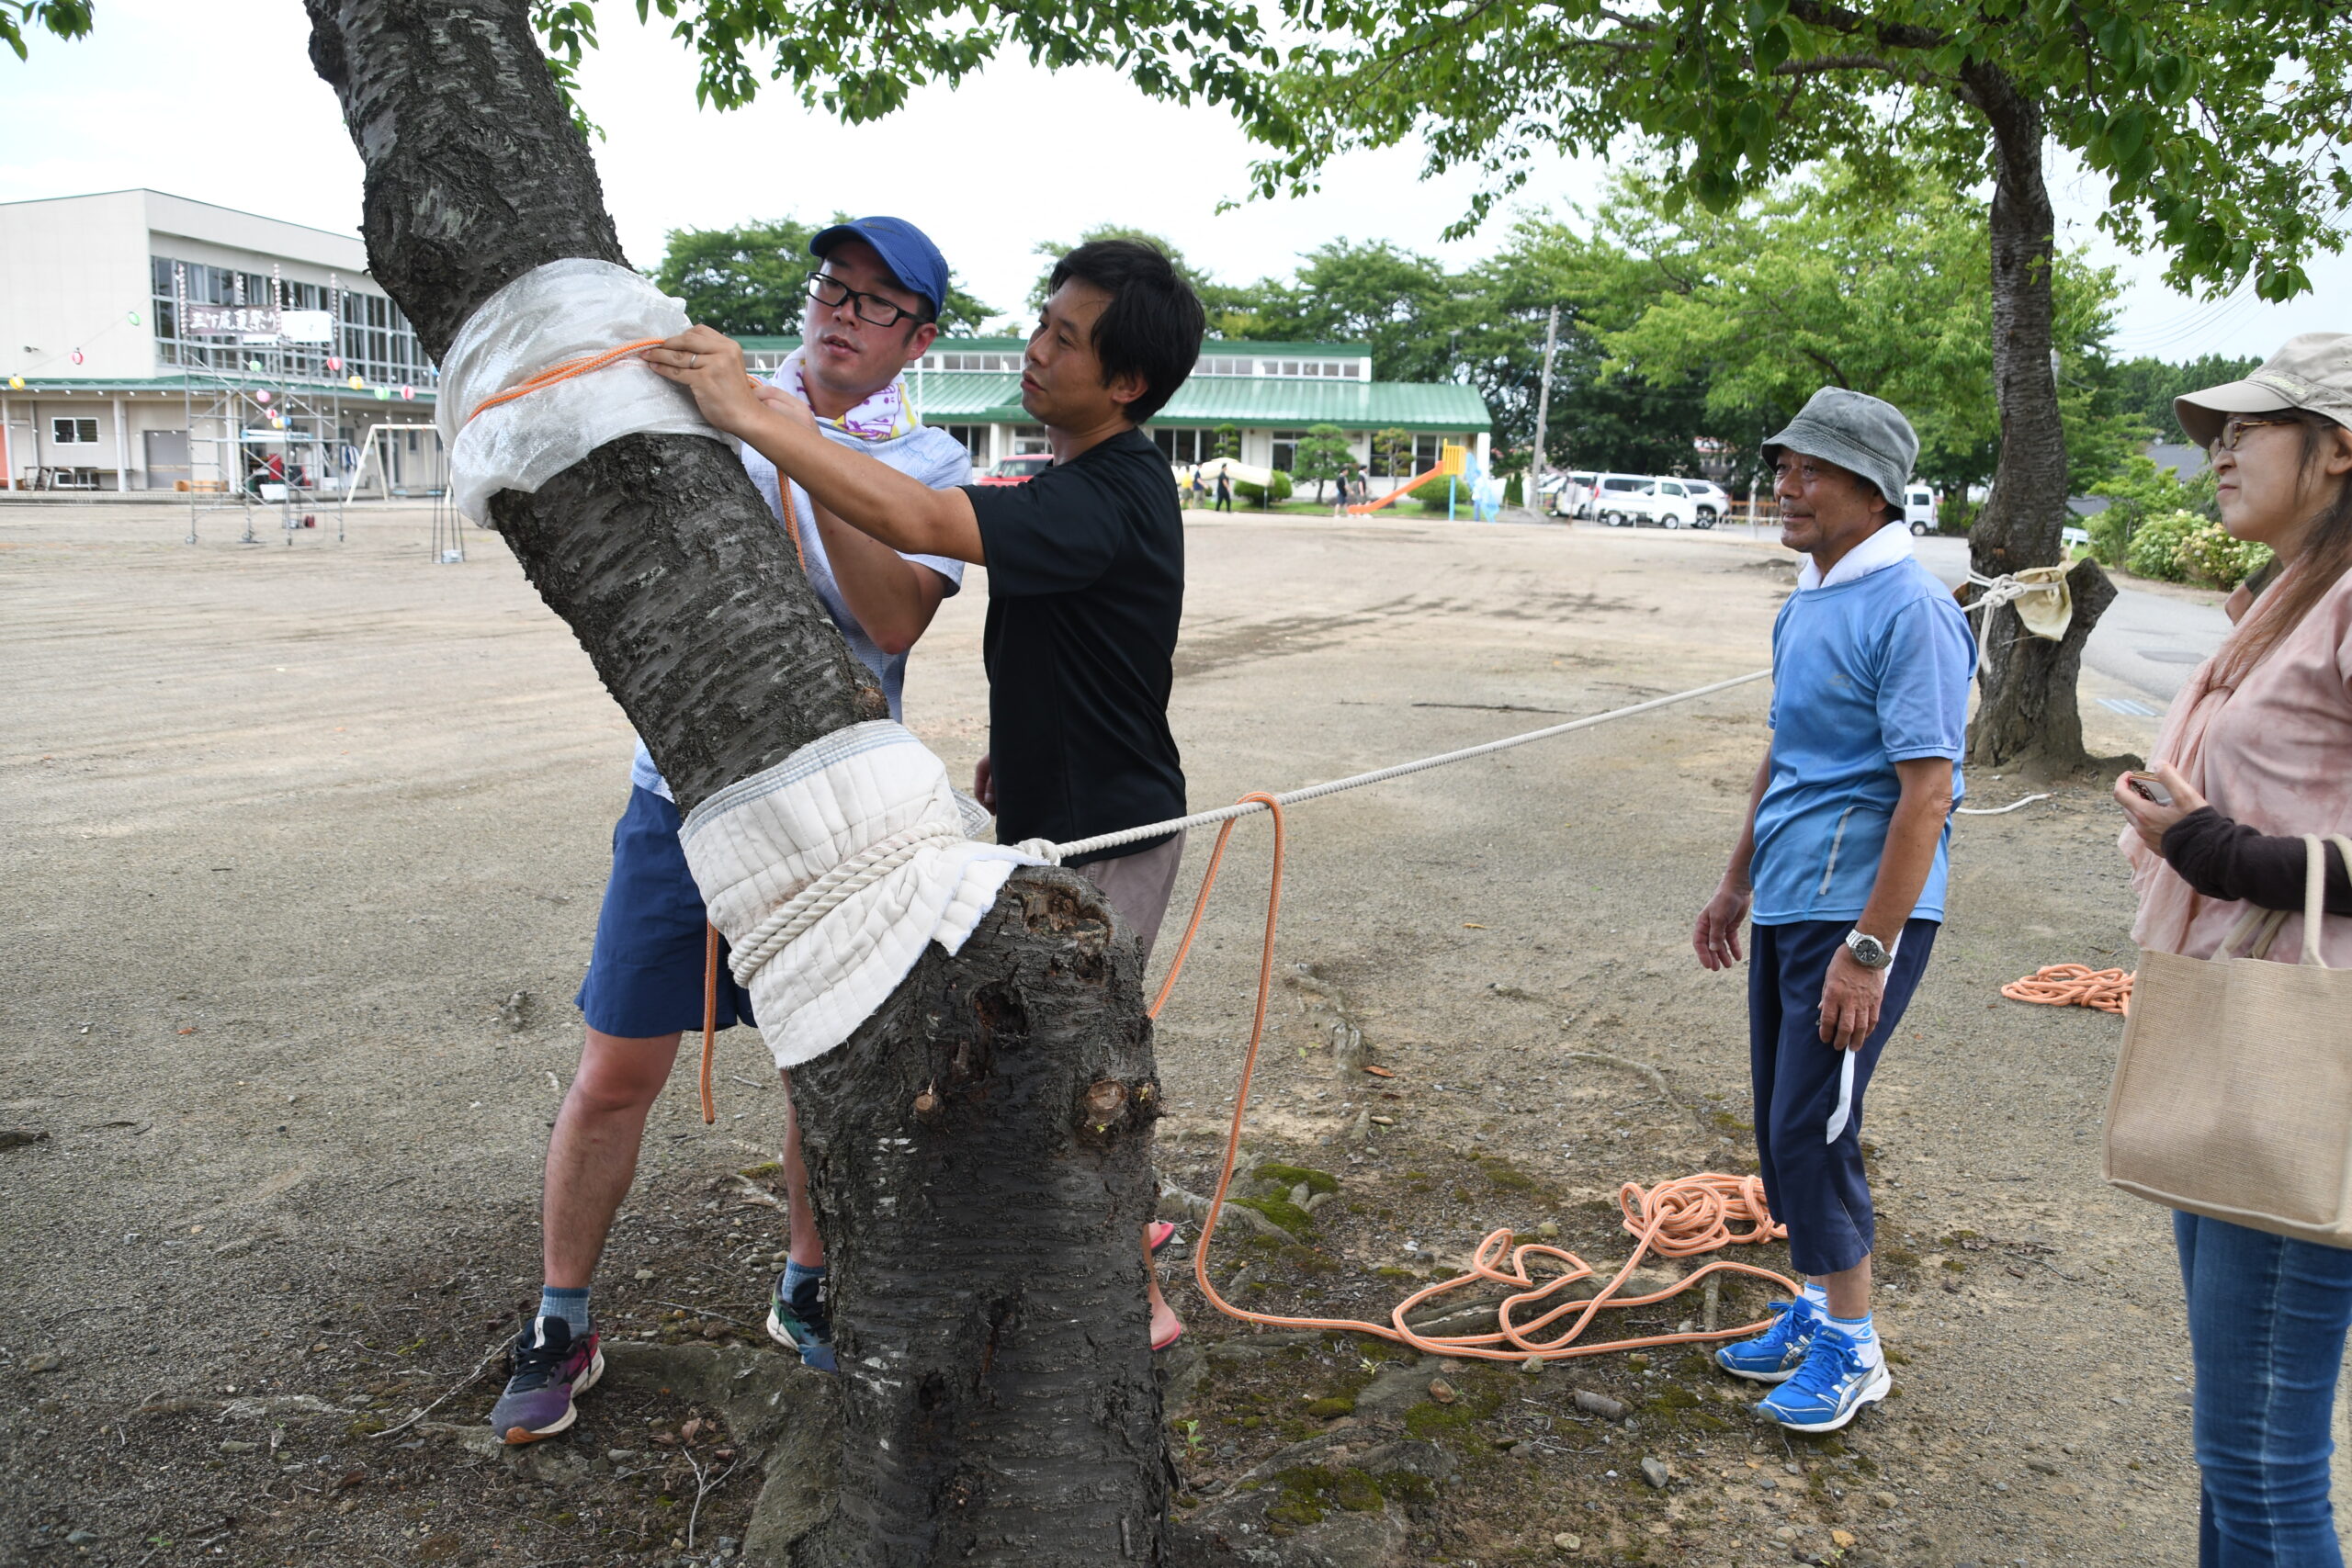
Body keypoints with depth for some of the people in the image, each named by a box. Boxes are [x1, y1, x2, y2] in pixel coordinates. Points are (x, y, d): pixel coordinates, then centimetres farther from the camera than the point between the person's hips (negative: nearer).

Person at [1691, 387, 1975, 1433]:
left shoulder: (1909, 611, -17)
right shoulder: (1805, 603, 11)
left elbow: (1927, 792, -21)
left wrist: (1868, 950, -23)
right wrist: (1738, 883, 24)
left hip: (1858, 912, -9)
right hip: (1788, 904, 9)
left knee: (1812, 1128, -2)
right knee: (1781, 1123, 15)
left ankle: (1851, 1348, 17)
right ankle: (1818, 1307, 33)